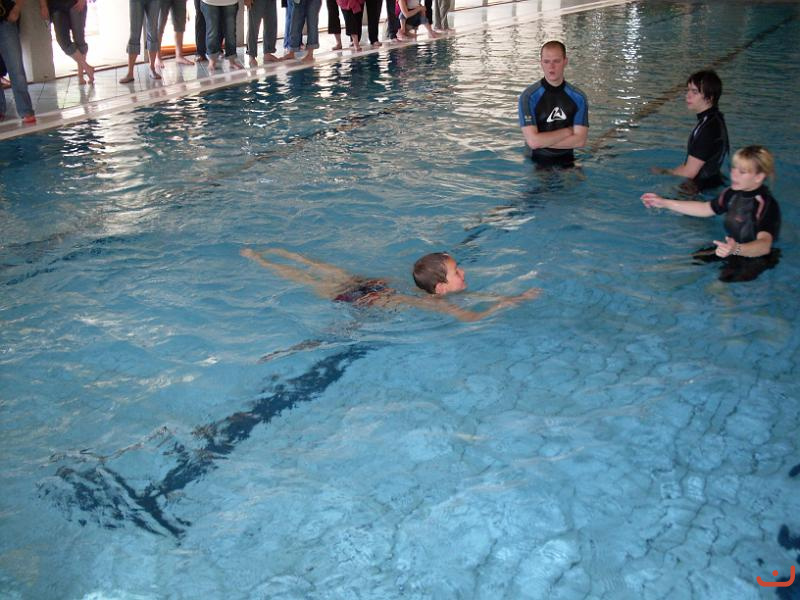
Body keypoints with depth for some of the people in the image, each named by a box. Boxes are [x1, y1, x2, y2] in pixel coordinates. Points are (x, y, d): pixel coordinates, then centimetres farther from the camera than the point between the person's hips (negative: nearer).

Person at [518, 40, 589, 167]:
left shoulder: (578, 97, 1)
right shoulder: (529, 96, -8)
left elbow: (580, 140, -6)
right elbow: (533, 141, -16)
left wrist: (543, 141, -11)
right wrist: (567, 131, -6)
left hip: (567, 162, 2)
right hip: (538, 163, -2)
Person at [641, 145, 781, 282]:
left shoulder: (766, 205, -26)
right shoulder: (733, 194, 0)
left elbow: (764, 245, -42)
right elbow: (706, 208, 18)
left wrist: (736, 249, -64)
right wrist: (665, 203, 15)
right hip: (730, 257, 7)